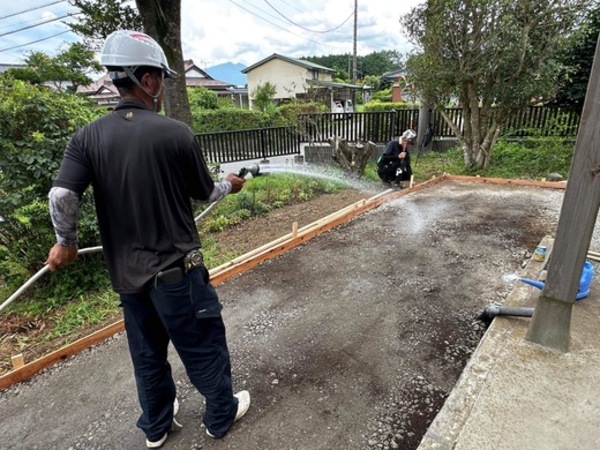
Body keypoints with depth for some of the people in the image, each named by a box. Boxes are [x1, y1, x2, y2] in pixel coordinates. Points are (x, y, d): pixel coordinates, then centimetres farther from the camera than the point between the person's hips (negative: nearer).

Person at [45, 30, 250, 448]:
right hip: (176, 268, -5)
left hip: (126, 273, 5)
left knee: (147, 353, 23)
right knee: (204, 347, 15)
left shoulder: (87, 137, -2)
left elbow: (61, 196, -12)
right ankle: (222, 414, 38)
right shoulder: (176, 132, -14)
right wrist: (229, 185, 18)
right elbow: (204, 192, -3)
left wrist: (66, 243, 6)